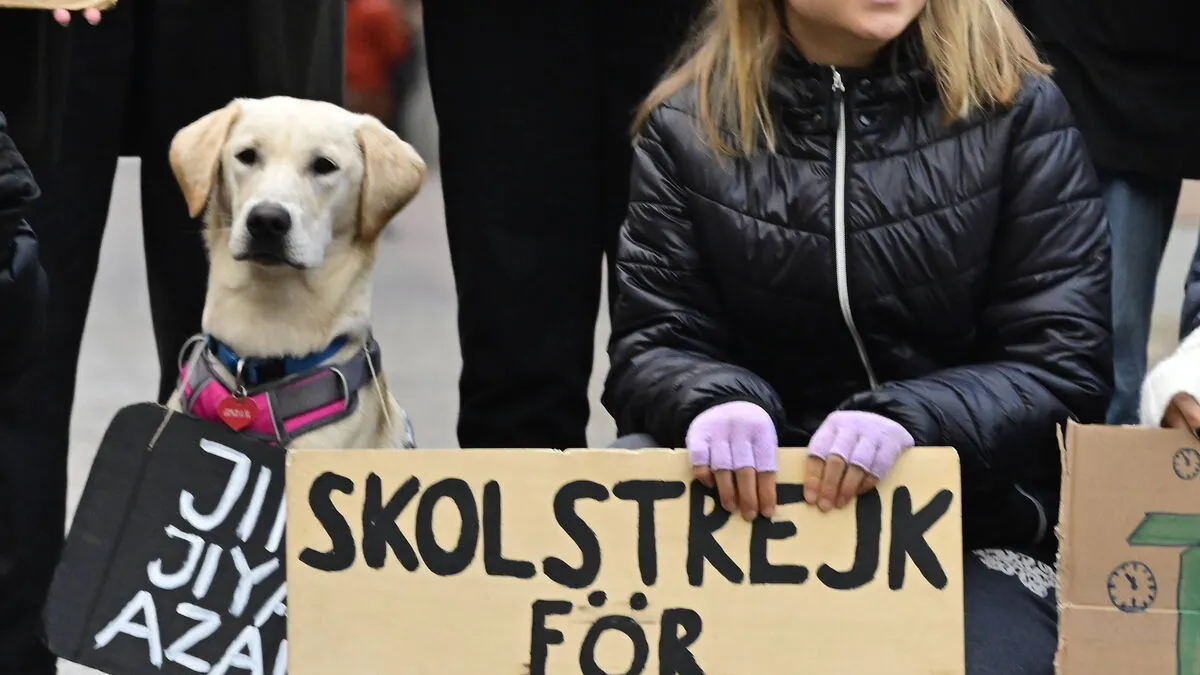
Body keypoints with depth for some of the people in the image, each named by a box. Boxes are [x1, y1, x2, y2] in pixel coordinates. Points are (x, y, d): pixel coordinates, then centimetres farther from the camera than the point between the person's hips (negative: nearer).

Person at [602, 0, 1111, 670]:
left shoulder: (1015, 110, -1)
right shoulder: (690, 123, 3)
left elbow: (1065, 364, -6)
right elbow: (652, 345, 1)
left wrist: (907, 417, -26)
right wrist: (715, 401, -24)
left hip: (979, 529, -2)